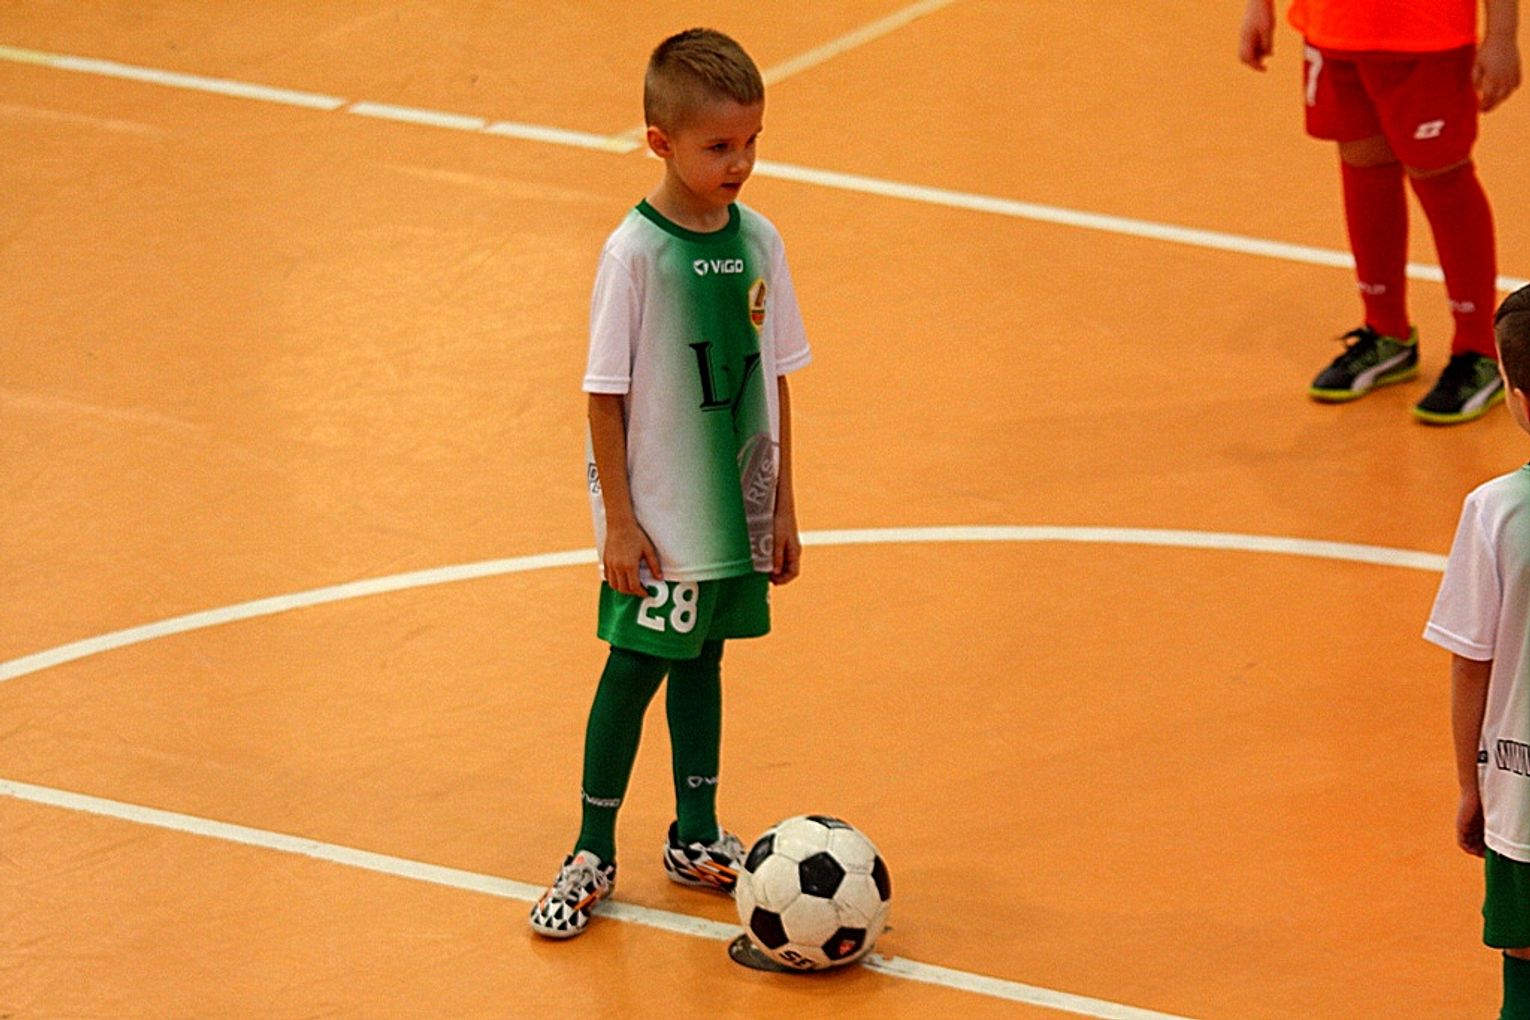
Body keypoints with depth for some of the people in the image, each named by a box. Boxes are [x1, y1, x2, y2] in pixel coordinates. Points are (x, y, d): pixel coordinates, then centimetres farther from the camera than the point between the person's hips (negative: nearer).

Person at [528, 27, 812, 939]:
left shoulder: (760, 241, 0)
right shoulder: (635, 253, -16)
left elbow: (775, 379, 7)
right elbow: (607, 394, -12)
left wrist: (781, 506, 9)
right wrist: (619, 519, -13)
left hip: (736, 511, 5)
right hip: (659, 518, -5)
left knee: (701, 659, 17)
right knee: (638, 666, 0)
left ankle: (697, 836, 29)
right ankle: (594, 853, 11)